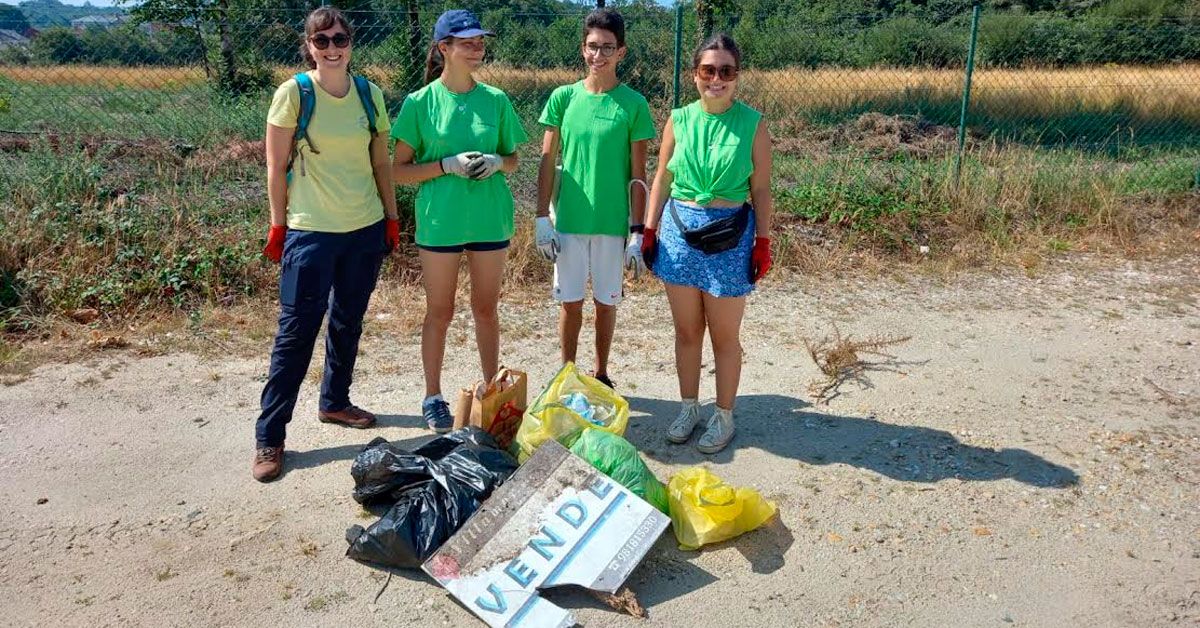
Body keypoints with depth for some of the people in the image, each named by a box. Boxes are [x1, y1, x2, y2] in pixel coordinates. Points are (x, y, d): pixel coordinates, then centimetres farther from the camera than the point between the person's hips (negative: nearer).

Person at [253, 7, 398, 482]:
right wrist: (278, 227, -5)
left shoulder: (370, 95, 4)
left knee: (348, 323, 16)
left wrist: (392, 218, 9)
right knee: (296, 332, -2)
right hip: (311, 232, -4)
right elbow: (276, 167, -5)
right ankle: (269, 436, 7)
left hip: (366, 230, 4)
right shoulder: (294, 92, -8)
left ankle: (335, 402, 35)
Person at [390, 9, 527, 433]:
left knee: (486, 309, 13)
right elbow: (399, 171, -4)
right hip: (440, 220, -2)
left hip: (489, 219, 2)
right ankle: (433, 398, 23)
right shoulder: (421, 102, -5)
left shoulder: (496, 100, 3)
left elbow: (514, 159, 12)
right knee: (439, 313, 8)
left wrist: (496, 162, -11)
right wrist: (448, 164, -18)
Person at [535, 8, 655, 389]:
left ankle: (601, 375, 28)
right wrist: (542, 219, -3)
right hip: (568, 220, 1)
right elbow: (547, 161, 3)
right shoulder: (564, 97, 1)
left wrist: (637, 232, -6)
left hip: (612, 223, -1)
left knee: (606, 302, 10)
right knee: (570, 301, 9)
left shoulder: (633, 104, -3)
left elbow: (638, 174, -3)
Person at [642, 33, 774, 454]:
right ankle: (688, 408, 29)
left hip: (730, 235, -3)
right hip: (679, 230, 3)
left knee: (724, 334, 7)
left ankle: (723, 416, 23)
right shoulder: (679, 120, 3)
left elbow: (761, 189, -1)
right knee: (686, 329, 13)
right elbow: (662, 180, 8)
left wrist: (763, 242, -4)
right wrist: (650, 230, 5)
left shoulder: (753, 124, -4)